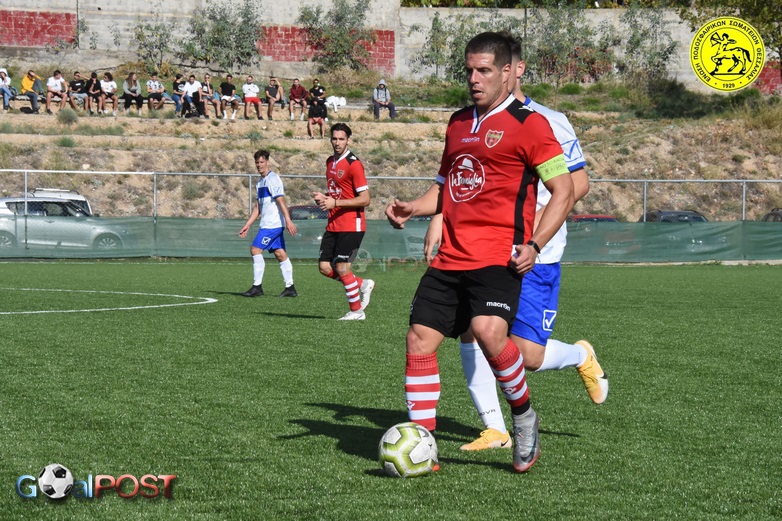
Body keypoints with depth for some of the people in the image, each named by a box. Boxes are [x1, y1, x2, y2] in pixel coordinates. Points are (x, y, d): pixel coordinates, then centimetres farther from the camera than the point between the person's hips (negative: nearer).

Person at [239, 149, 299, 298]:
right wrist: (247, 225, 20)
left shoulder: (272, 179, -11)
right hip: (267, 223, 9)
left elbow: (281, 201, -19)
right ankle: (290, 288, 6)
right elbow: (258, 207, 23)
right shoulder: (260, 182, 18)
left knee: (255, 249, -11)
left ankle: (257, 287, -10)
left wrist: (288, 221, -26)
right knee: (280, 253, 6)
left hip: (273, 223, -9)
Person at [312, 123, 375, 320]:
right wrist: (323, 197, 6)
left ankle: (356, 311, 9)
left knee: (341, 267, -7)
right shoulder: (330, 162, 13)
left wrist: (335, 203, -20)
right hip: (333, 225, 8)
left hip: (351, 225, -8)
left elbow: (365, 200, -17)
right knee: (325, 267, 3)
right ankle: (363, 284, 21)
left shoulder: (354, 164, -13)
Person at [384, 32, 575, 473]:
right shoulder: (458, 123, 19)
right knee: (420, 339, -3)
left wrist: (534, 244, -17)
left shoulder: (528, 124, -3)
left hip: (499, 258, -7)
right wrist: (413, 208, 9)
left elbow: (564, 190, -5)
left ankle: (523, 414, -1)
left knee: (489, 331, -28)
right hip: (451, 258, 7)